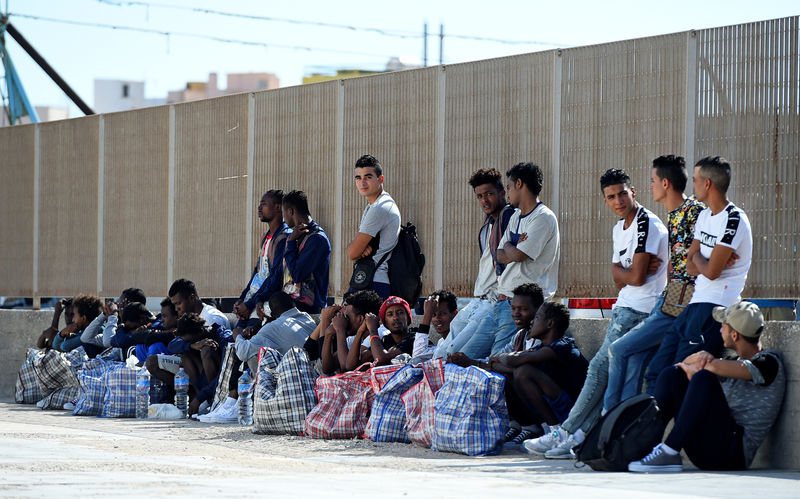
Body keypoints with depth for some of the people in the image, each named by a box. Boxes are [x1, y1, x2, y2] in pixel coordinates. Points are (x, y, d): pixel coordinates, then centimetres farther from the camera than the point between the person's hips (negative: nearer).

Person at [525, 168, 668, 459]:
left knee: (600, 367, -10)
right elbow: (620, 280, 14)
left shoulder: (647, 223, -13)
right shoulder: (619, 229, 18)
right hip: (623, 308, 9)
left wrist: (619, 270, 3)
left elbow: (637, 277, -18)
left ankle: (564, 433, -8)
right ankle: (578, 438, -2)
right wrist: (630, 271, -8)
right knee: (606, 371, 2)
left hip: (641, 311, -9)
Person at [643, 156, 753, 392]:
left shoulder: (734, 220, -12)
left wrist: (698, 258, 3)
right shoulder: (704, 216, 17)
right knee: (655, 373, 3)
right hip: (695, 304, 9)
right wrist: (708, 262, -7)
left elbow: (712, 271, -18)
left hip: (716, 307, -9)